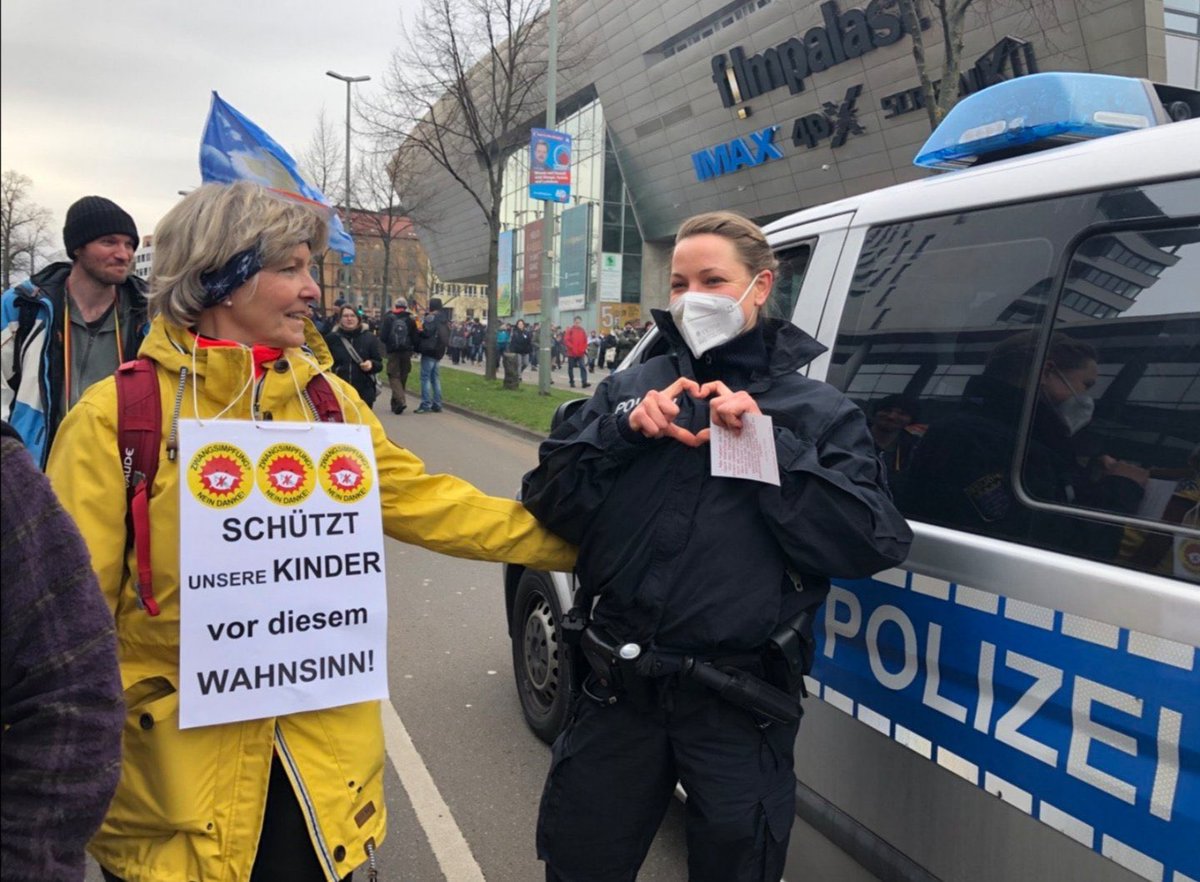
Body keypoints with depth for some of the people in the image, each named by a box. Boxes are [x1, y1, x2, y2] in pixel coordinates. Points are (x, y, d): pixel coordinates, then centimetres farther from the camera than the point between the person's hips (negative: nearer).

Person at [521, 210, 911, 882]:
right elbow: (548, 504, 1)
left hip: (739, 706, -2)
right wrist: (624, 429, -13)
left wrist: (770, 442, -17)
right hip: (619, 690, 3)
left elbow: (874, 545, -11)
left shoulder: (819, 413, 1)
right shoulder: (630, 388, 7)